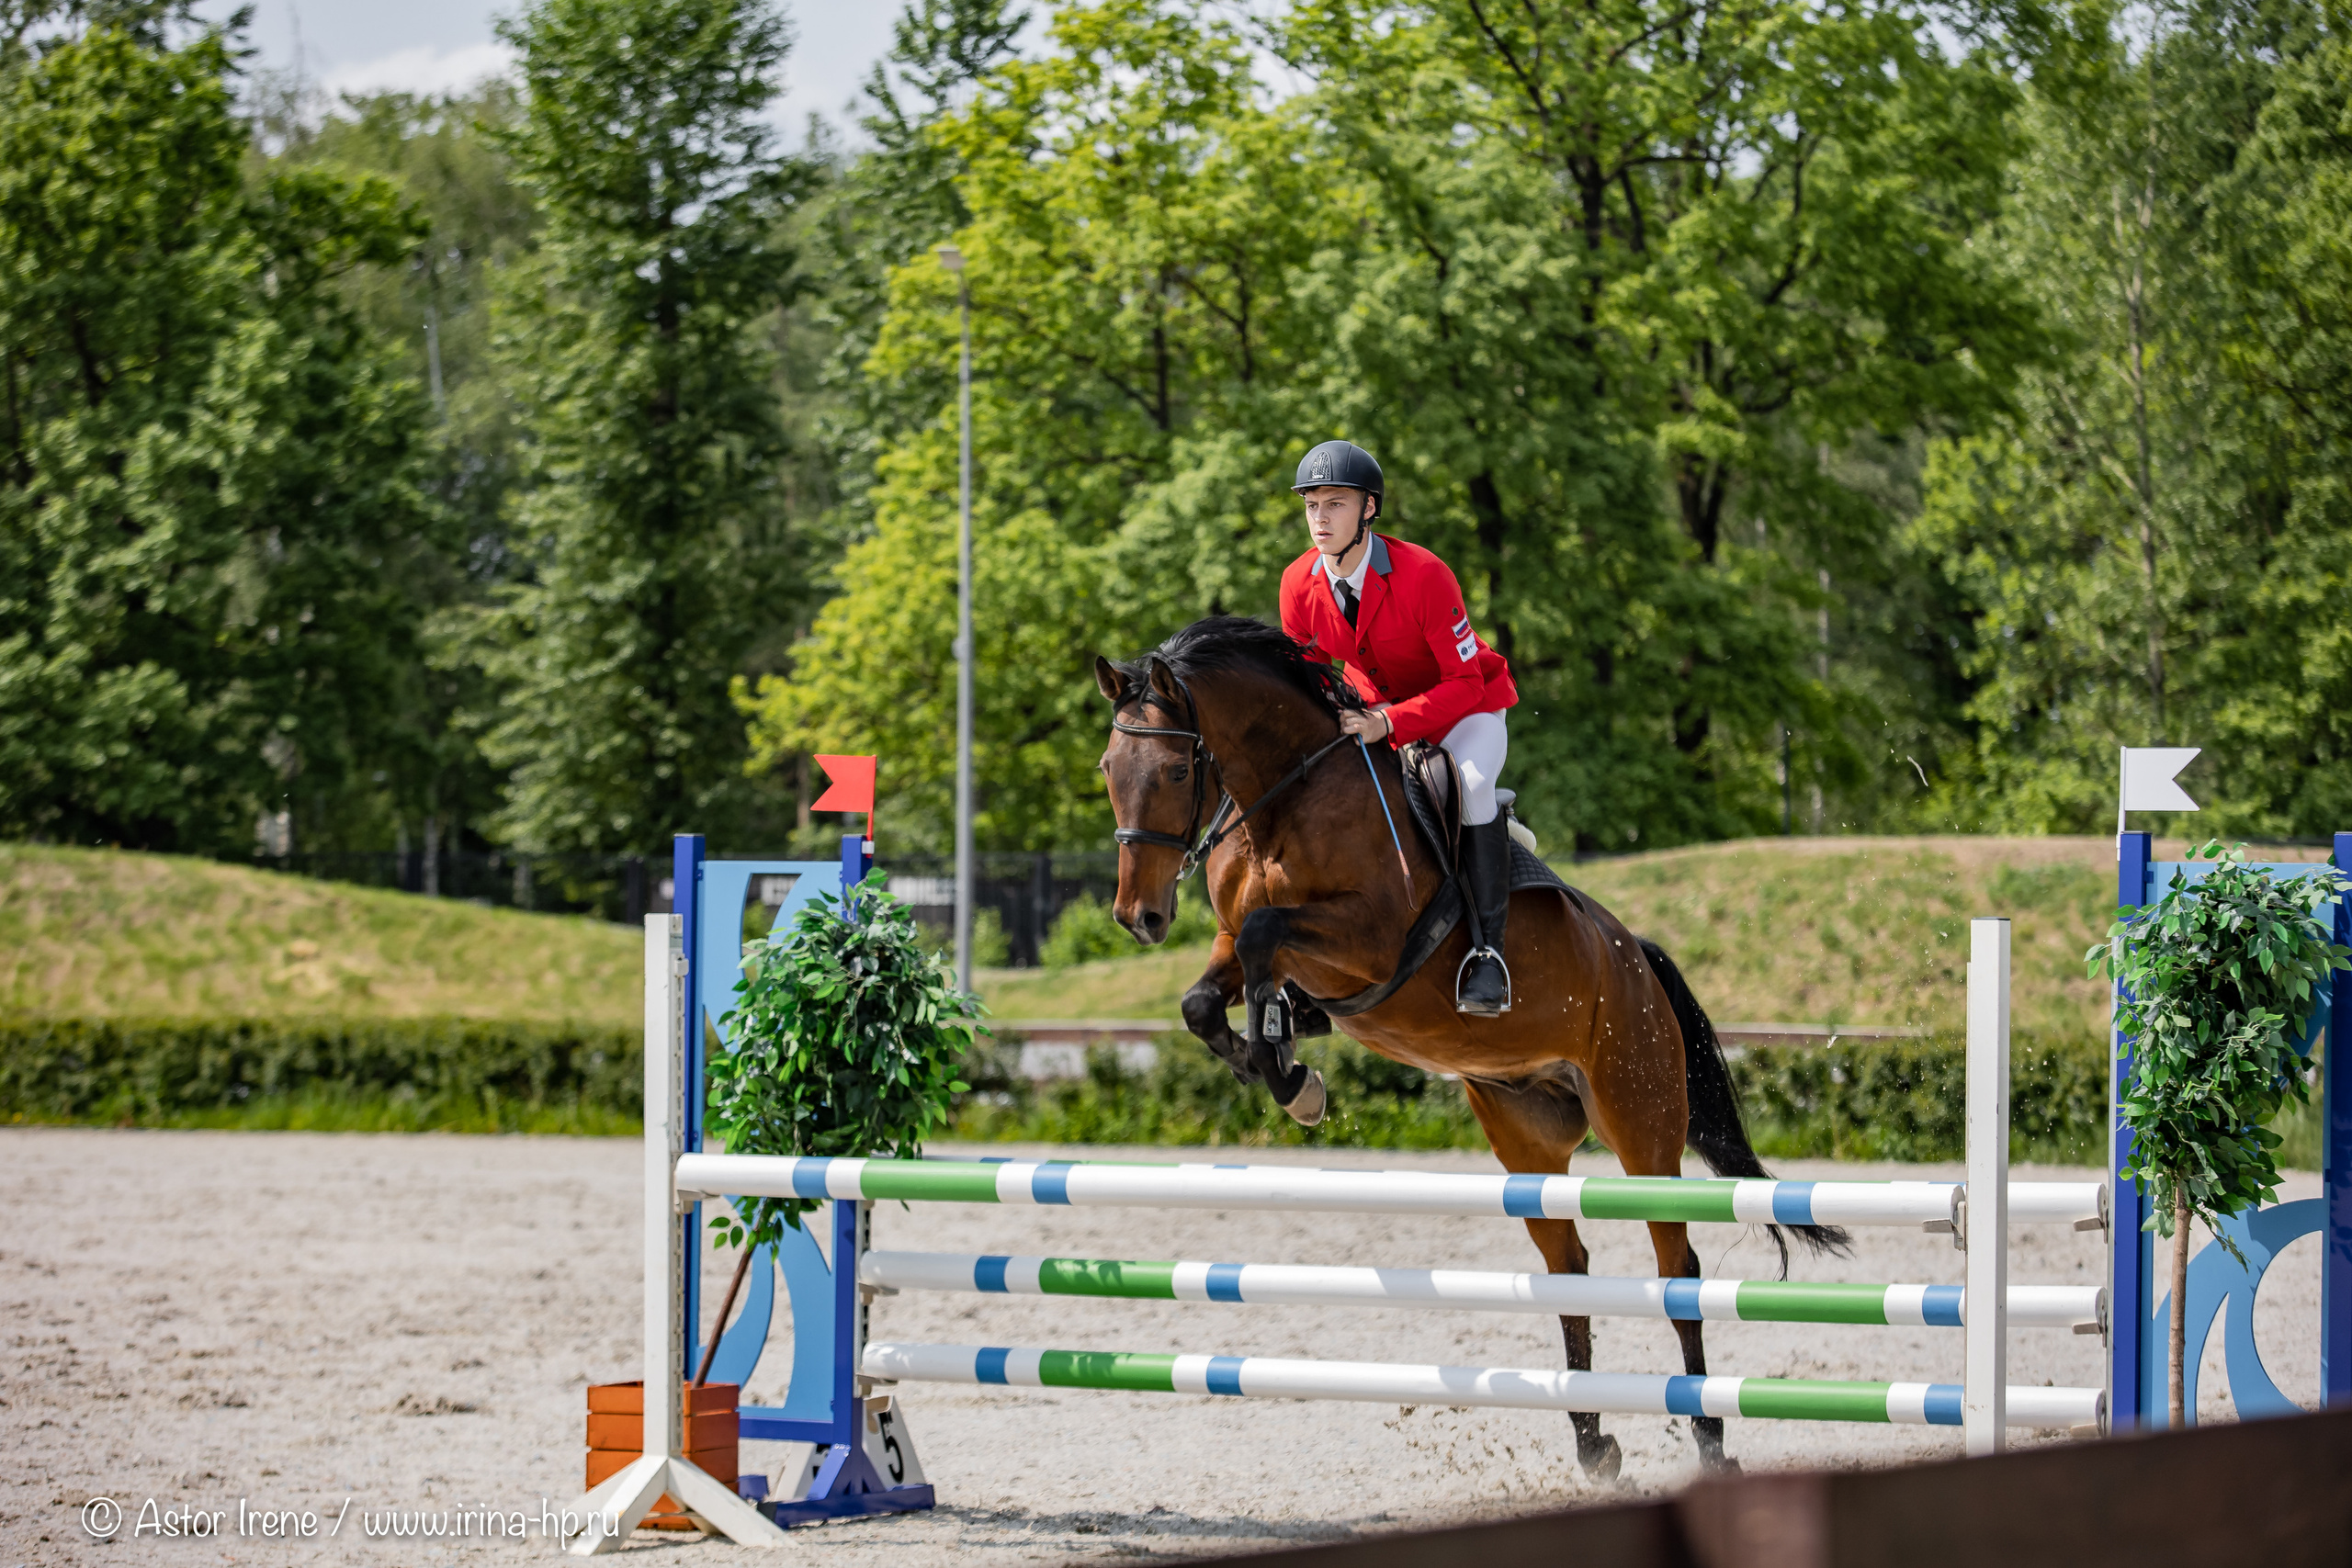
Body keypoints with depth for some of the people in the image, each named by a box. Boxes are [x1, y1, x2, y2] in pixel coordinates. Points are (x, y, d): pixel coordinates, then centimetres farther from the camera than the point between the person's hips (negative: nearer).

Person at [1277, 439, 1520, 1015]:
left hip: (1465, 708, -6)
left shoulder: (1424, 575, -30)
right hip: (1375, 709, 6)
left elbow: (1464, 681, -27)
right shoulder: (1299, 583, -14)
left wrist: (1387, 725, -40)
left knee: (1469, 783, -36)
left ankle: (1487, 951, -28)